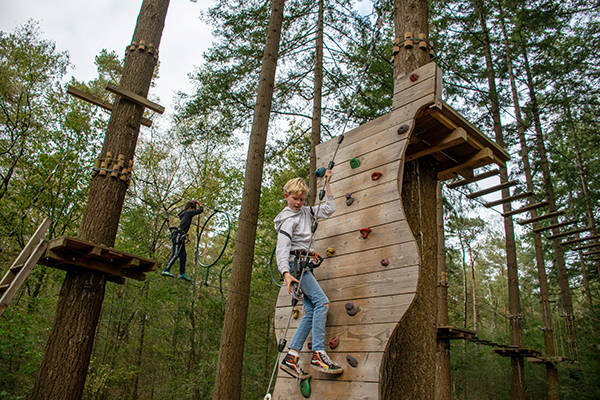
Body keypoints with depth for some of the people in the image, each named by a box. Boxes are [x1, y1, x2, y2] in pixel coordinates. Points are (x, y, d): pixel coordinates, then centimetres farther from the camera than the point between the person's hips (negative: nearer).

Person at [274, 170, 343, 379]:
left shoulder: (305, 212, 18)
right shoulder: (288, 218, -7)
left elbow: (328, 210, 20)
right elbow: (282, 248, -16)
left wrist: (327, 183, 17)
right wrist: (286, 273, -29)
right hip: (295, 262, -9)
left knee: (311, 312, -1)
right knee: (321, 301, -20)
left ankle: (291, 358, -1)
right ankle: (318, 354, -21)